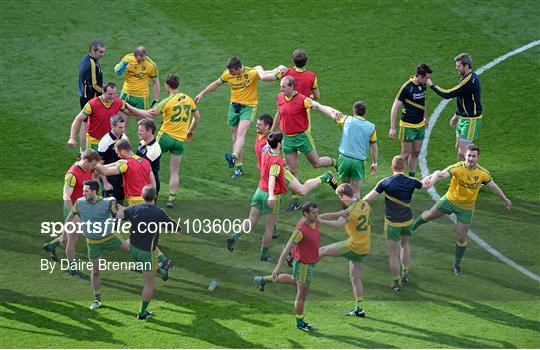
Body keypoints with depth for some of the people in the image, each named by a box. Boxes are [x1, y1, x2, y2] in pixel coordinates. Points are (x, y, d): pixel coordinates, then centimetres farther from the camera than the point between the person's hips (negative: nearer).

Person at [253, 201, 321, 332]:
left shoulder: (315, 223, -5)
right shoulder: (301, 229, -31)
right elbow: (287, 249, -26)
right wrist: (278, 268, -22)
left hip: (311, 262, 9)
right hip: (303, 265, -9)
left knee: (294, 281, 33)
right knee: (302, 295, 7)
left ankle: (263, 280, 45)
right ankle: (300, 323, 24)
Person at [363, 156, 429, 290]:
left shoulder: (386, 182, -17)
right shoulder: (411, 182, -10)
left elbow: (368, 199, -16)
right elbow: (426, 185, 12)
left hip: (392, 223, -4)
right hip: (407, 221, 4)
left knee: (393, 254, 7)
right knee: (404, 245, 29)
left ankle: (397, 284, 15)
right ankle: (405, 275, 36)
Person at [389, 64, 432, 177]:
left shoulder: (423, 85, 3)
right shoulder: (406, 87, -19)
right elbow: (395, 107, -17)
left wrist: (425, 118, 25)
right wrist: (392, 128, -19)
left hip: (420, 125, 7)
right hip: (408, 126, -7)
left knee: (416, 153, 11)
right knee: (406, 154, -1)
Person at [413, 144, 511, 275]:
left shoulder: (483, 173, -18)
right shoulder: (457, 168, -26)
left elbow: (494, 187, -1)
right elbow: (441, 174, -43)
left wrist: (505, 200, 12)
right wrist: (432, 178, -66)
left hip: (466, 208, 0)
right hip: (450, 200, 0)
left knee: (462, 237, 3)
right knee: (429, 215, 19)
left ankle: (457, 265, 24)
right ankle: (413, 226, 54)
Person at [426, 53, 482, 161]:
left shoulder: (469, 80, -25)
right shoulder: (468, 77, 7)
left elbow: (448, 94, -25)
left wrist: (432, 85, -17)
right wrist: (456, 115, 24)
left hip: (470, 120, -10)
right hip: (463, 118, 10)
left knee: (462, 153, -9)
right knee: (458, 148, 17)